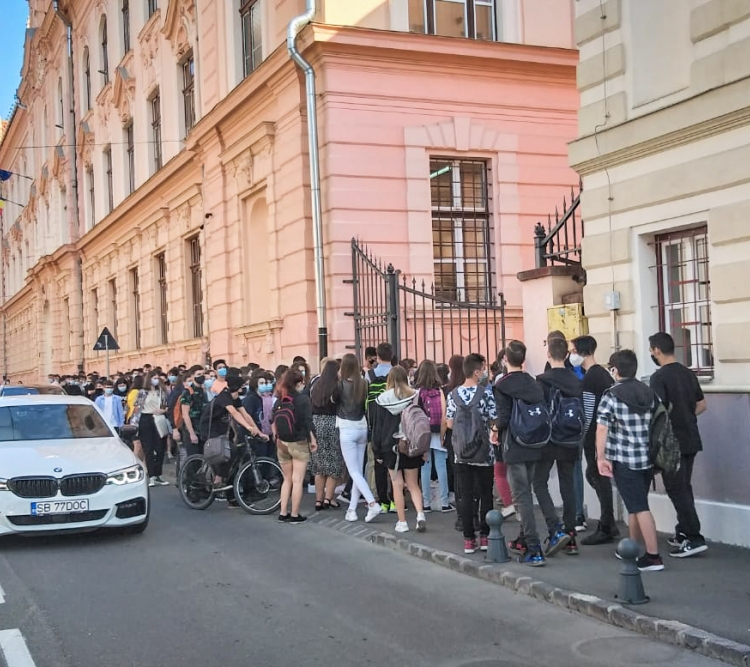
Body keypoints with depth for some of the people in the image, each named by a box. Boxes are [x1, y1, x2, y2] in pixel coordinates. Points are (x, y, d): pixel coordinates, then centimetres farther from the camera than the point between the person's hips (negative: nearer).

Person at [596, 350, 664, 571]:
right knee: (635, 505, 19)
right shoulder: (650, 393, 7)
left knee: (639, 507, -5)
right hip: (647, 458, 6)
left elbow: (602, 428, -15)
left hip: (624, 459, -6)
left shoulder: (611, 396, -9)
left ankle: (653, 557, -8)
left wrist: (601, 457, -12)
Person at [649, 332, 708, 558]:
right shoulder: (688, 373, 9)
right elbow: (701, 405, 15)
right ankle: (683, 532, 24)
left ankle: (694, 538, -8)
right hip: (690, 439, 8)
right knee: (684, 487, 16)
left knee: (676, 490, -4)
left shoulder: (659, 377, -14)